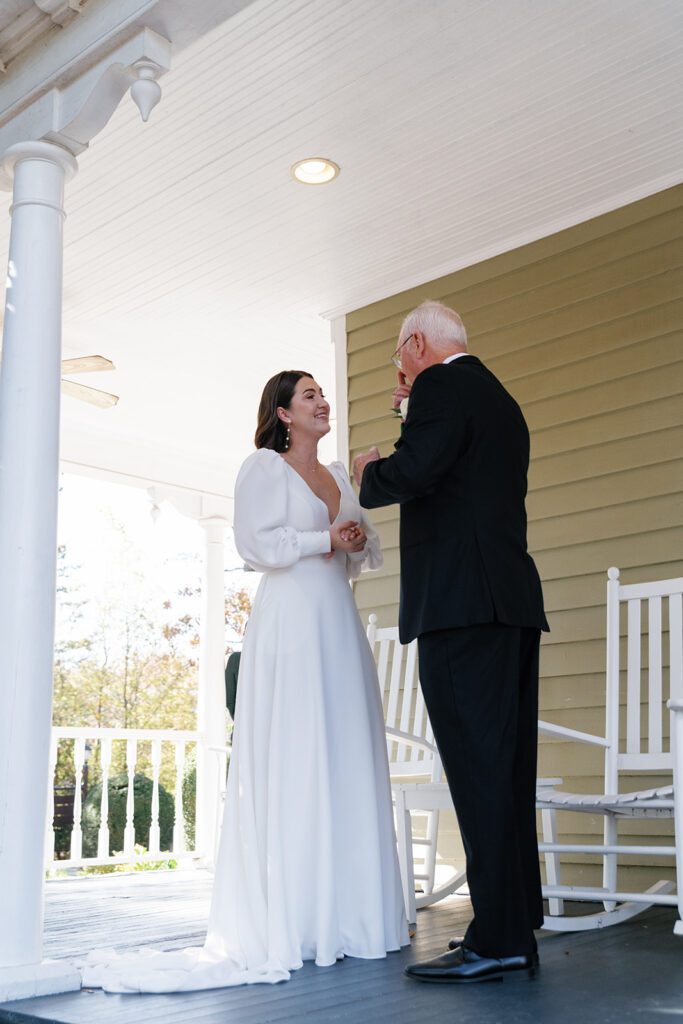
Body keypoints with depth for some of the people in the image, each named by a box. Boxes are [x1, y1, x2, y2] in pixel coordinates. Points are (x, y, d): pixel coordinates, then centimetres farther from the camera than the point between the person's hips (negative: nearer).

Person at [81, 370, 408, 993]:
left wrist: (357, 542, -1)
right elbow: (257, 544, -10)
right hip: (290, 625, -7)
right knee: (293, 764, -9)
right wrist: (325, 541, -10)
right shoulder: (265, 467, 2)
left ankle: (346, 914, 8)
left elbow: (368, 551, 20)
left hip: (339, 627, 7)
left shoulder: (339, 475, 21)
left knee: (348, 763, 3)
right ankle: (292, 924, -6)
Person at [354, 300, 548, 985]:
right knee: (506, 769, 10)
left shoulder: (442, 386, -4)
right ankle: (517, 932, 16)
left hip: (460, 603, -10)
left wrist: (369, 472, 3)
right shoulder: (501, 401, 25)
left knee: (478, 767, -9)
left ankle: (497, 940, -7)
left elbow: (413, 473, -18)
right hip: (512, 601, 10)